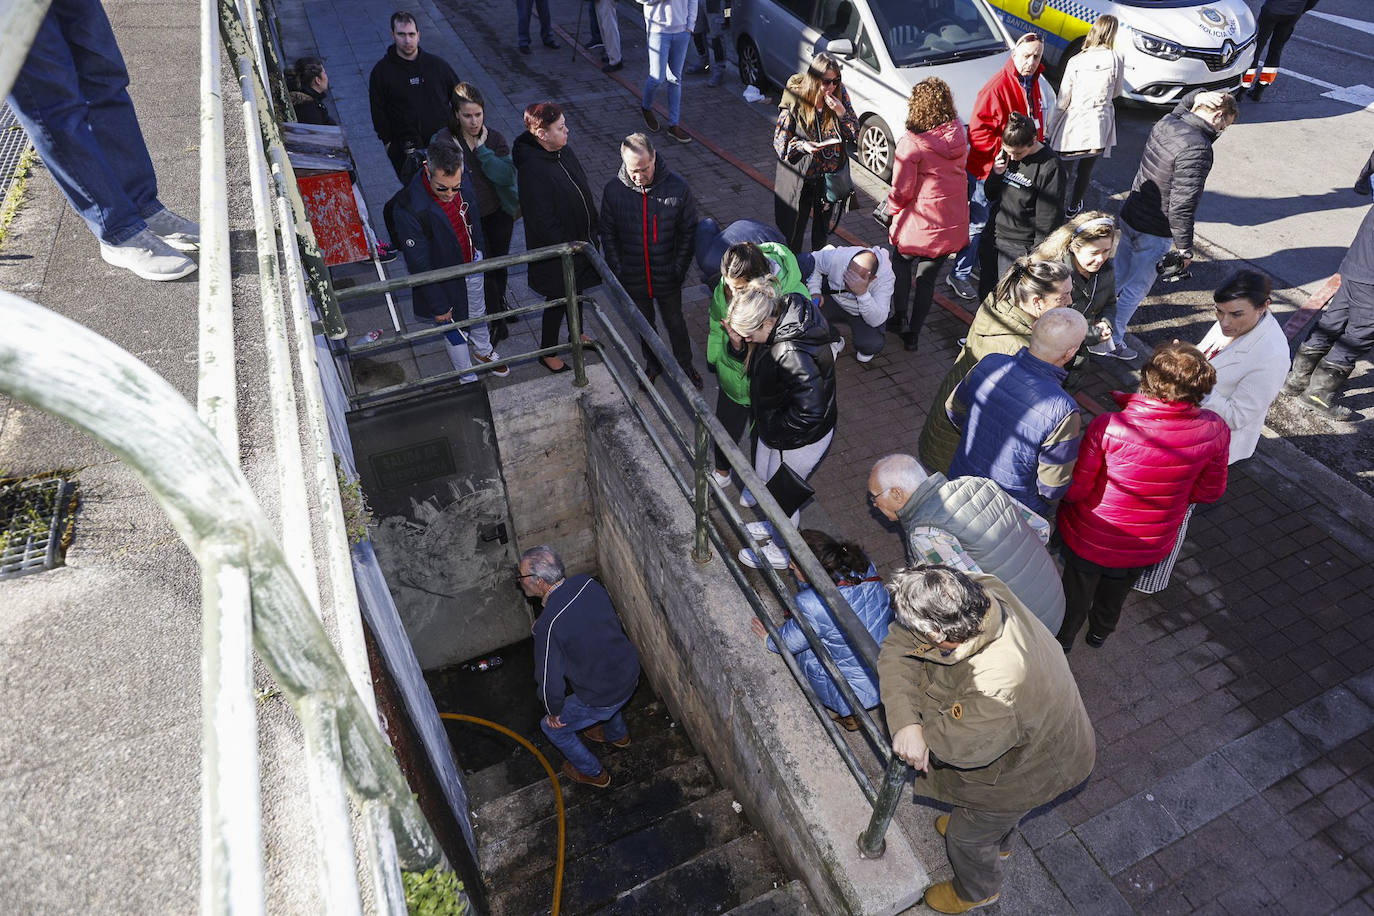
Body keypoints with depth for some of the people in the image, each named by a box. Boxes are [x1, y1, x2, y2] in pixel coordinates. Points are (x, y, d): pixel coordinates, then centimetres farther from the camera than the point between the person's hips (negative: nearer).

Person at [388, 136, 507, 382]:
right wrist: (438, 305, -19)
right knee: (454, 328, 18)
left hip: (472, 262, 5)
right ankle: (468, 379, 44)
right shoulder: (408, 209, -37)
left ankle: (483, 351, 61)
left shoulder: (462, 179, -19)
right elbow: (419, 265, -26)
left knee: (478, 314, 30)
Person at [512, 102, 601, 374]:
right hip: (556, 251, -8)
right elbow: (541, 220, -27)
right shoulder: (532, 169, -30)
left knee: (577, 291, 26)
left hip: (580, 240, 8)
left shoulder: (564, 151, -3)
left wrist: (593, 228, 13)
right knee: (558, 300, 9)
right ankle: (548, 353, 31)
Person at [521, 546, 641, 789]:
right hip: (630, 674, 7)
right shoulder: (587, 583, -11)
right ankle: (618, 734, 63)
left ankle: (594, 773, 40)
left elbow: (551, 682, -23)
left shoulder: (548, 625, -31)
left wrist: (553, 713, -4)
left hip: (603, 699, -6)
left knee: (552, 728, 20)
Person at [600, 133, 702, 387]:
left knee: (675, 323, 18)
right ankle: (653, 363, 47)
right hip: (634, 279, 1)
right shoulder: (613, 190, -14)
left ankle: (685, 364, 42)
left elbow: (688, 232, -6)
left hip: (668, 279, -1)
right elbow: (608, 235, -2)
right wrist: (618, 271, -6)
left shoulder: (677, 186, -17)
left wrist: (679, 269, -9)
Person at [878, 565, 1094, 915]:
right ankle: (999, 841, 69)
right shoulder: (983, 590, -31)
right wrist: (905, 722, -35)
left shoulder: (998, 693, -50)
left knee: (967, 833, 22)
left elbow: (949, 744, -30)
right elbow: (898, 648, -25)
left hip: (1031, 769, -6)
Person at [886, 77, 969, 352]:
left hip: (919, 226, -5)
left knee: (901, 267, 23)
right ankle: (913, 334, 25)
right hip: (953, 225, 5)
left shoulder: (911, 143, -21)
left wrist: (891, 210, 3)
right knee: (927, 278, 17)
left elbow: (902, 191, -17)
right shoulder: (958, 134, -2)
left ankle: (900, 318, 32)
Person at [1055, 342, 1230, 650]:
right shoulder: (1215, 430, -23)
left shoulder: (1108, 427, -35)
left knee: (1077, 590, 28)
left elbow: (1074, 490, -24)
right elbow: (1209, 491, -6)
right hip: (1150, 545, 3)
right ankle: (1100, 633, 62)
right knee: (1116, 591, 34)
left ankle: (1063, 637, 55)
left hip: (1090, 539, -3)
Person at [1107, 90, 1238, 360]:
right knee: (1136, 288, 7)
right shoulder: (1197, 150, -25)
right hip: (1155, 233, -8)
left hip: (1129, 216, 8)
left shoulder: (1166, 122, -2)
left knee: (1119, 274, 23)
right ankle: (1111, 341, 17)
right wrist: (1185, 248, -16)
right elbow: (1181, 207, -25)